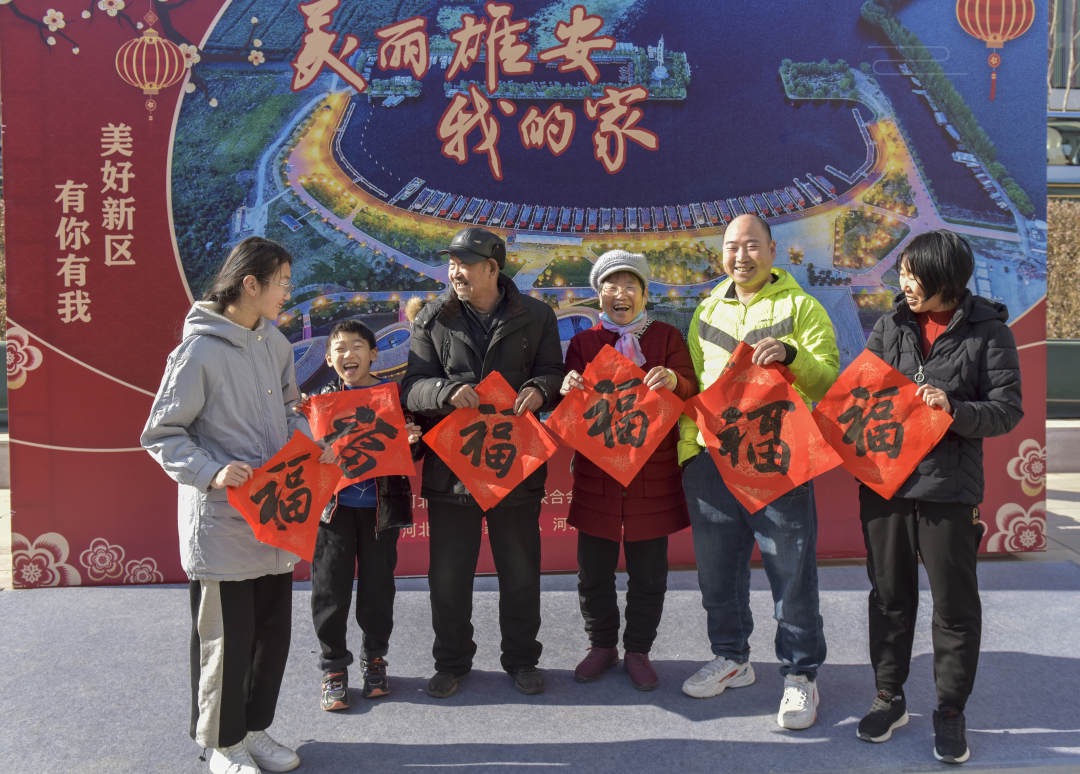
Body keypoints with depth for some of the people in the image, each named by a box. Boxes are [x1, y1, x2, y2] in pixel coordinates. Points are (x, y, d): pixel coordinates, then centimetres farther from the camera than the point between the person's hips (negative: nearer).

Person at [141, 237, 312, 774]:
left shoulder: (275, 343, 4)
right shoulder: (199, 352, -16)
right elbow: (161, 435, -11)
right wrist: (211, 473, -24)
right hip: (221, 523, -7)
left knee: (274, 631, 15)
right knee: (226, 639, 7)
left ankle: (253, 728, 35)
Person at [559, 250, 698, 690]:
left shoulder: (667, 337, 5)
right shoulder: (583, 343, 7)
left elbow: (691, 394, -2)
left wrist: (674, 381, -25)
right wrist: (568, 389, -20)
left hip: (652, 475, -1)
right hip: (596, 474, 1)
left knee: (649, 573, 7)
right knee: (594, 571, 8)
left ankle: (638, 650, 25)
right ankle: (602, 645, 28)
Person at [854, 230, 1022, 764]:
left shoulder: (987, 331, -4)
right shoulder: (891, 324, 5)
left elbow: (1007, 410, -7)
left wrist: (954, 409, -24)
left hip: (949, 486, -3)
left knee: (955, 603, 7)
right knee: (889, 594, 13)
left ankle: (950, 709, 24)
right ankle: (889, 697, 28)